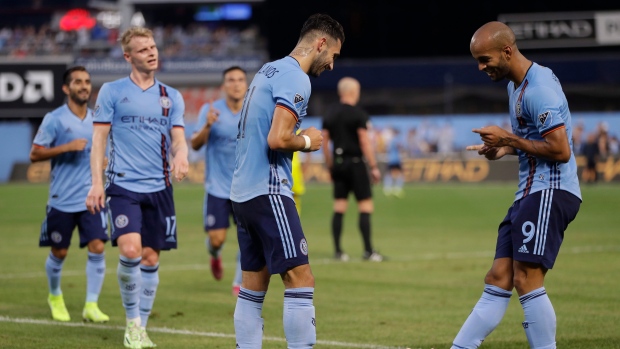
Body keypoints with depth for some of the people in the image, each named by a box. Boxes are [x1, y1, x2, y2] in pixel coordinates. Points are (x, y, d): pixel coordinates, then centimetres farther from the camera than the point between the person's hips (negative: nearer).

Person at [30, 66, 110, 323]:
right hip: (62, 199, -3)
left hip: (91, 198, 3)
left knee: (97, 247, -11)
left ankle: (91, 305, -4)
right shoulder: (54, 119, -6)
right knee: (59, 252, 7)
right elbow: (34, 154, -9)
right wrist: (66, 147, -18)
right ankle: (55, 297, 32)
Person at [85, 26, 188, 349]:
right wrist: (96, 183, -7)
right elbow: (99, 138, 2)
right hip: (123, 185, -3)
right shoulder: (112, 92, 3)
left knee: (151, 258, 3)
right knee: (130, 250, -20)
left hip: (159, 187, 3)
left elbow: (178, 138, 6)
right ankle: (131, 321, -2)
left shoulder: (171, 97, 11)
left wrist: (181, 155, -18)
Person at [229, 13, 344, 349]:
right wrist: (306, 141, -3)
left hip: (242, 191, 10)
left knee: (253, 287, 10)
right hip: (268, 191, -10)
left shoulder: (268, 70, 16)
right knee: (300, 279, -10)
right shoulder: (296, 79, -12)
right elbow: (277, 139, -21)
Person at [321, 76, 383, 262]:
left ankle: (338, 250, 7)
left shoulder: (330, 114, 9)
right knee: (365, 207, -3)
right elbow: (365, 142, -13)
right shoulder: (358, 113, -9)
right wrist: (374, 167, -9)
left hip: (338, 164, 6)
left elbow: (324, 142, 10)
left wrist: (330, 166, 18)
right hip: (355, 163, -6)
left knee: (339, 208, 7)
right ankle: (368, 250, -6)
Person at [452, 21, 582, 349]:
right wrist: (504, 149, 11)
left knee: (527, 280, -13)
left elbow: (560, 150, -21)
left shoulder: (539, 87, -16)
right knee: (498, 280, 6)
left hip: (550, 190, -10)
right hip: (531, 191, 10)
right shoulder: (516, 84, 16)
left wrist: (508, 139, -13)